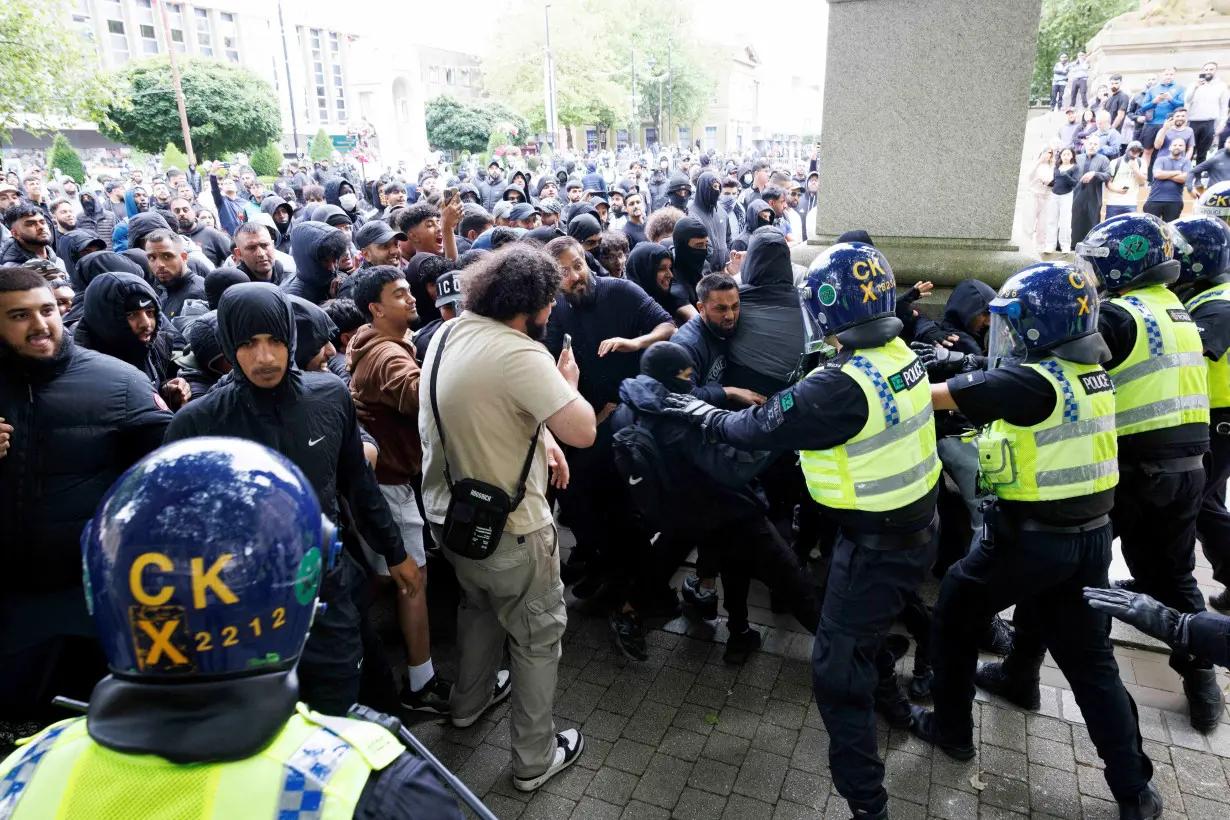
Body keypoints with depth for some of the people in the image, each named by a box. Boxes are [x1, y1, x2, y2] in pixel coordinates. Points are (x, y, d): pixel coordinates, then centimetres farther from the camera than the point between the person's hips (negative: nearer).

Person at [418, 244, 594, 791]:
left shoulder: (447, 334, 0)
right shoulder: (518, 353, -27)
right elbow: (583, 431, -28)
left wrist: (543, 434, 4)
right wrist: (568, 383, -9)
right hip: (507, 526, -8)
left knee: (479, 604, 32)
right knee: (538, 634, 12)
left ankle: (468, 702, 53)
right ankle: (534, 759, 27)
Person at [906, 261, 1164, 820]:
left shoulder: (1032, 382, -22)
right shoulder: (1091, 374, 3)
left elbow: (934, 396, -21)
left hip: (1032, 537, -8)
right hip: (1090, 532, 8)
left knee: (954, 617, 14)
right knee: (1090, 658, 20)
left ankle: (952, 729, 27)